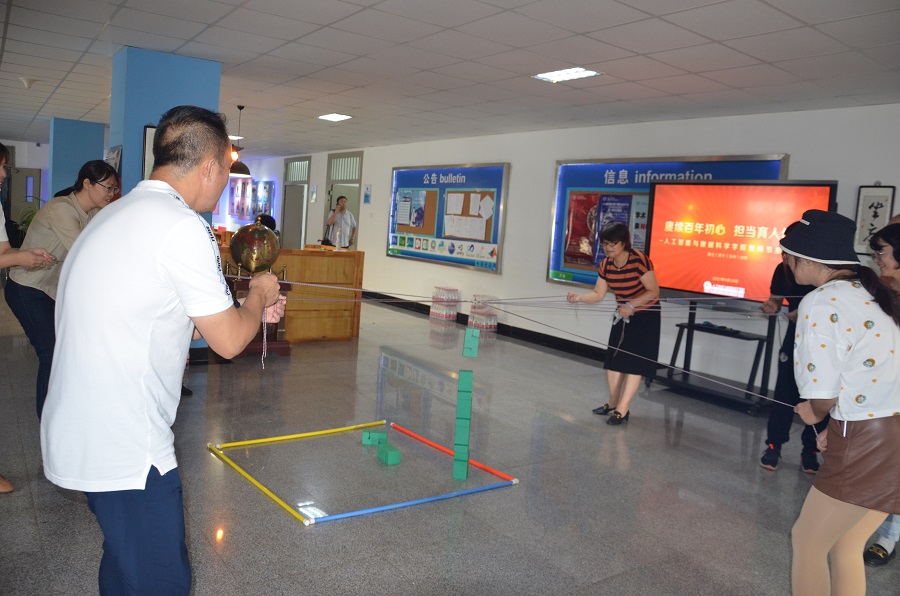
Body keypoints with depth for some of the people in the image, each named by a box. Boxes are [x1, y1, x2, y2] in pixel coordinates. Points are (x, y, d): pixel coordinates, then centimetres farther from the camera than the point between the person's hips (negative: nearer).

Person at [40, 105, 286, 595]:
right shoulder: (183, 227, -18)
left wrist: (249, 309, 24)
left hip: (78, 437, 10)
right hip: (125, 448, -10)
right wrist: (259, 295, 7)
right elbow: (227, 342, -12)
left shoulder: (116, 215, 12)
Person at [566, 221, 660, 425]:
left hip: (646, 315, -6)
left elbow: (654, 291, -20)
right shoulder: (606, 265, -6)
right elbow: (598, 294, -5)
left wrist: (631, 305, -31)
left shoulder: (639, 260, -24)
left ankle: (622, 409, -4)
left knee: (633, 363, -7)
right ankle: (613, 402, 22)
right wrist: (580, 297, -23)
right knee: (613, 359, 7)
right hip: (622, 316, 7)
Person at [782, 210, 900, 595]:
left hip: (868, 443, -9)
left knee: (807, 543, 11)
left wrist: (814, 413, 6)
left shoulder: (821, 304, -18)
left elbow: (824, 395, -17)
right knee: (845, 548, 20)